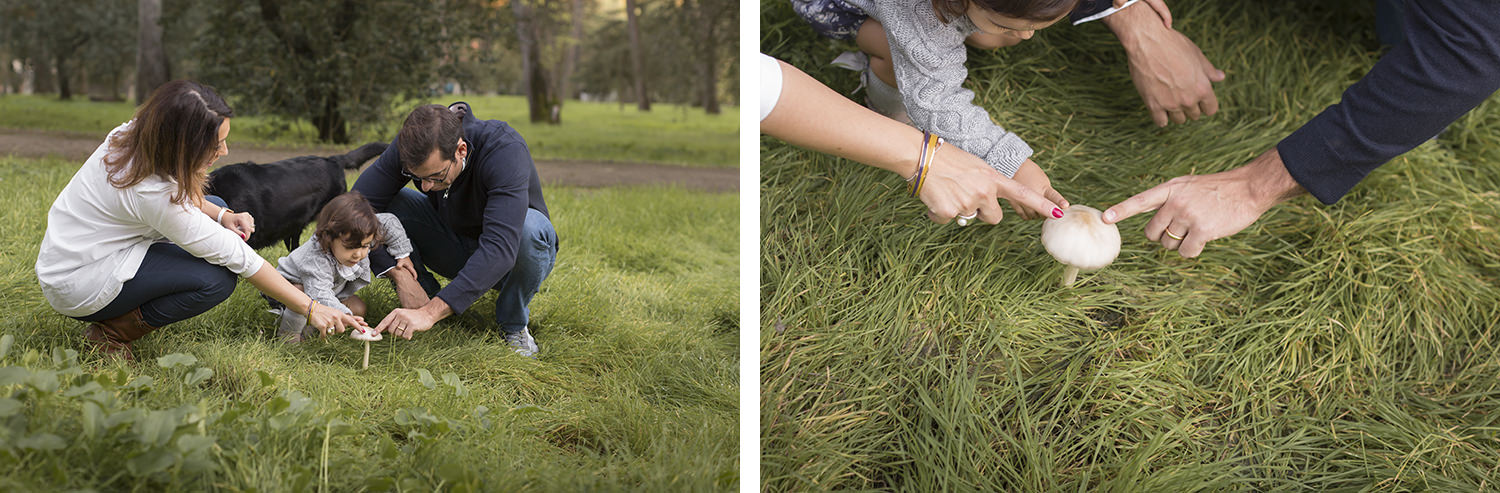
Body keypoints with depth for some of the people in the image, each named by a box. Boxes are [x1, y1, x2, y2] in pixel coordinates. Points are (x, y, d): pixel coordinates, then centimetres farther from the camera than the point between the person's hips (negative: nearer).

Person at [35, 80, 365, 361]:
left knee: (215, 212, 9)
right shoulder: (152, 191, -32)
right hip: (75, 286, -9)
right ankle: (111, 332, -7)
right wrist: (311, 309, -21)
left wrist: (222, 216, -7)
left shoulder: (135, 136, -9)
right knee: (217, 278, -23)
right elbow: (239, 258, -27)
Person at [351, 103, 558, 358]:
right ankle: (424, 295, -2)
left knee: (530, 227, -38)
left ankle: (514, 324, -11)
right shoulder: (412, 146, -22)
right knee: (387, 202, -19)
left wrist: (430, 313, -51)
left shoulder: (505, 150, -35)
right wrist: (396, 272, -31)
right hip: (455, 249, 3)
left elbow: (500, 248, -45)